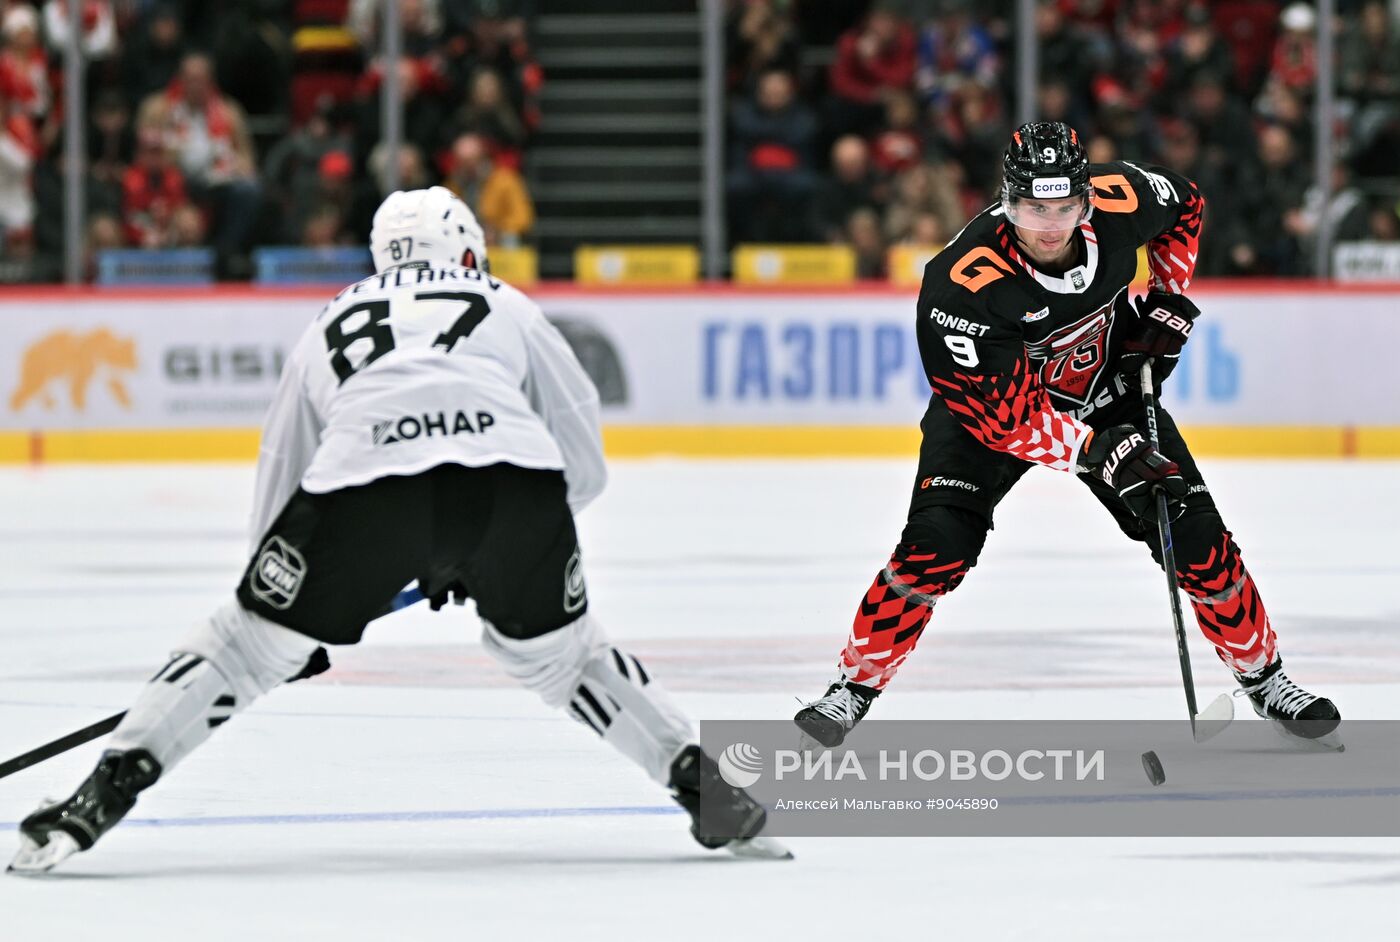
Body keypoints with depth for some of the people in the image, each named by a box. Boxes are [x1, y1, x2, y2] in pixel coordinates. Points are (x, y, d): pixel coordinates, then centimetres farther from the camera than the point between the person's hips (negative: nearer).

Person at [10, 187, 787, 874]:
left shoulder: (331, 323, 36)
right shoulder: (509, 308, 33)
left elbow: (281, 475, 38)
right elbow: (582, 463, 29)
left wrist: (300, 622, 48)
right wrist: (490, 553, 42)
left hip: (364, 481, -1)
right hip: (511, 472, 1)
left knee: (252, 640, 12)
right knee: (557, 650, 24)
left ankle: (106, 790, 4)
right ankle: (710, 789, 20)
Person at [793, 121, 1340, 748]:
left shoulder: (1120, 198, -26)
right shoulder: (960, 284, -37)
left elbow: (1184, 208, 1)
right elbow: (1005, 414, -31)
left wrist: (1167, 306, -4)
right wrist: (1099, 453, -38)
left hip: (1107, 390, 3)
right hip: (996, 398, -3)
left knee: (1197, 536, -2)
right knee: (938, 543, -21)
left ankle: (1262, 674, 20)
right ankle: (856, 685, -3)